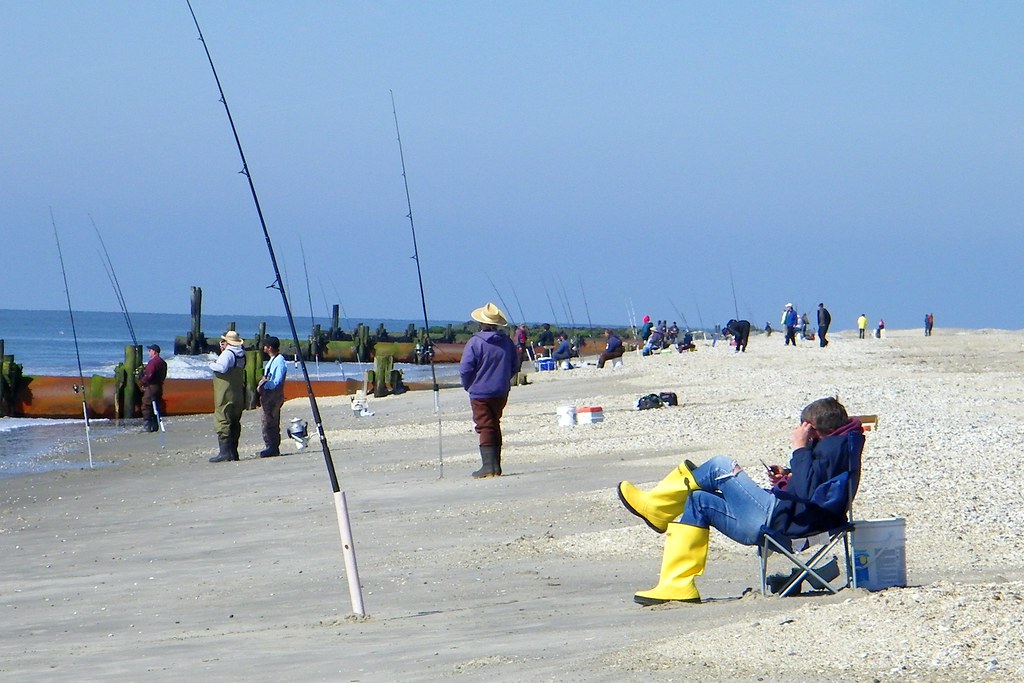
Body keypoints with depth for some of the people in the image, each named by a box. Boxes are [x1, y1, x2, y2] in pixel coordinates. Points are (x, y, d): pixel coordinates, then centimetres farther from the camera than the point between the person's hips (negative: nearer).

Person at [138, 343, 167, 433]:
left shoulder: (152, 362, -16)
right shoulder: (163, 362, 13)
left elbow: (149, 376, -23)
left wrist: (141, 382, -7)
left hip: (151, 387, -9)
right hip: (159, 387, 9)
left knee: (146, 406, -5)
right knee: (156, 406, 12)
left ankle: (148, 425, -9)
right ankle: (155, 425, 15)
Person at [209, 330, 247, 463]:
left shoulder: (227, 353, -13)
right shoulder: (242, 355, 14)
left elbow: (222, 367, -28)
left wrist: (212, 365, -8)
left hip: (226, 396, -9)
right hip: (238, 396, 9)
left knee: (222, 422, -9)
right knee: (234, 423, 13)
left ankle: (225, 452, -16)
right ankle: (233, 452, 15)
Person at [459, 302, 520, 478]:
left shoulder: (475, 342, -14)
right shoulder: (507, 341, 2)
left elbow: (465, 369, -15)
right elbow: (515, 366, 12)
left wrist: (469, 386, 2)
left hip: (480, 393, -5)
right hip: (501, 393, 5)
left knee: (485, 428, -3)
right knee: (495, 426, 17)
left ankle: (489, 466, -11)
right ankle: (496, 465, 19)